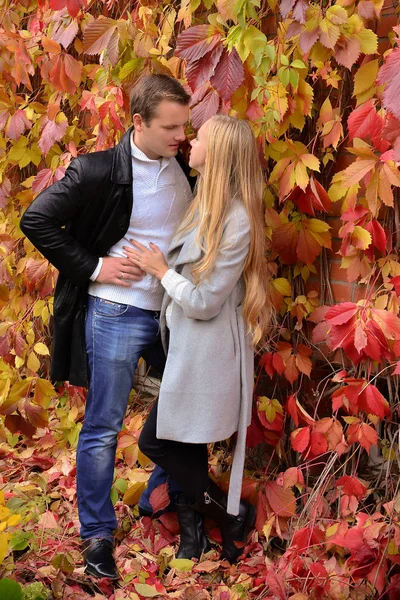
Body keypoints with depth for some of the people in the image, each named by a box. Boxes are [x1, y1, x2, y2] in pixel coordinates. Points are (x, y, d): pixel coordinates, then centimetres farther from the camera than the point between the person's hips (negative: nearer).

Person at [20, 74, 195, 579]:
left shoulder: (183, 167, 1)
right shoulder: (99, 172, -16)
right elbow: (36, 220, -15)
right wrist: (93, 267, -16)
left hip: (174, 310, 6)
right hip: (116, 314, -6)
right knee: (103, 426, 2)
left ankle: (163, 495, 36)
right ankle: (97, 533, 13)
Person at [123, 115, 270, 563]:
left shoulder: (236, 219, -22)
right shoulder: (207, 203, 6)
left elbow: (206, 302, -20)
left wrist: (161, 270, -10)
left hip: (206, 350, -8)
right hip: (184, 342, 8)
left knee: (155, 441, -1)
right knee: (184, 447, 14)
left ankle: (232, 512, 14)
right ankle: (192, 533, 27)